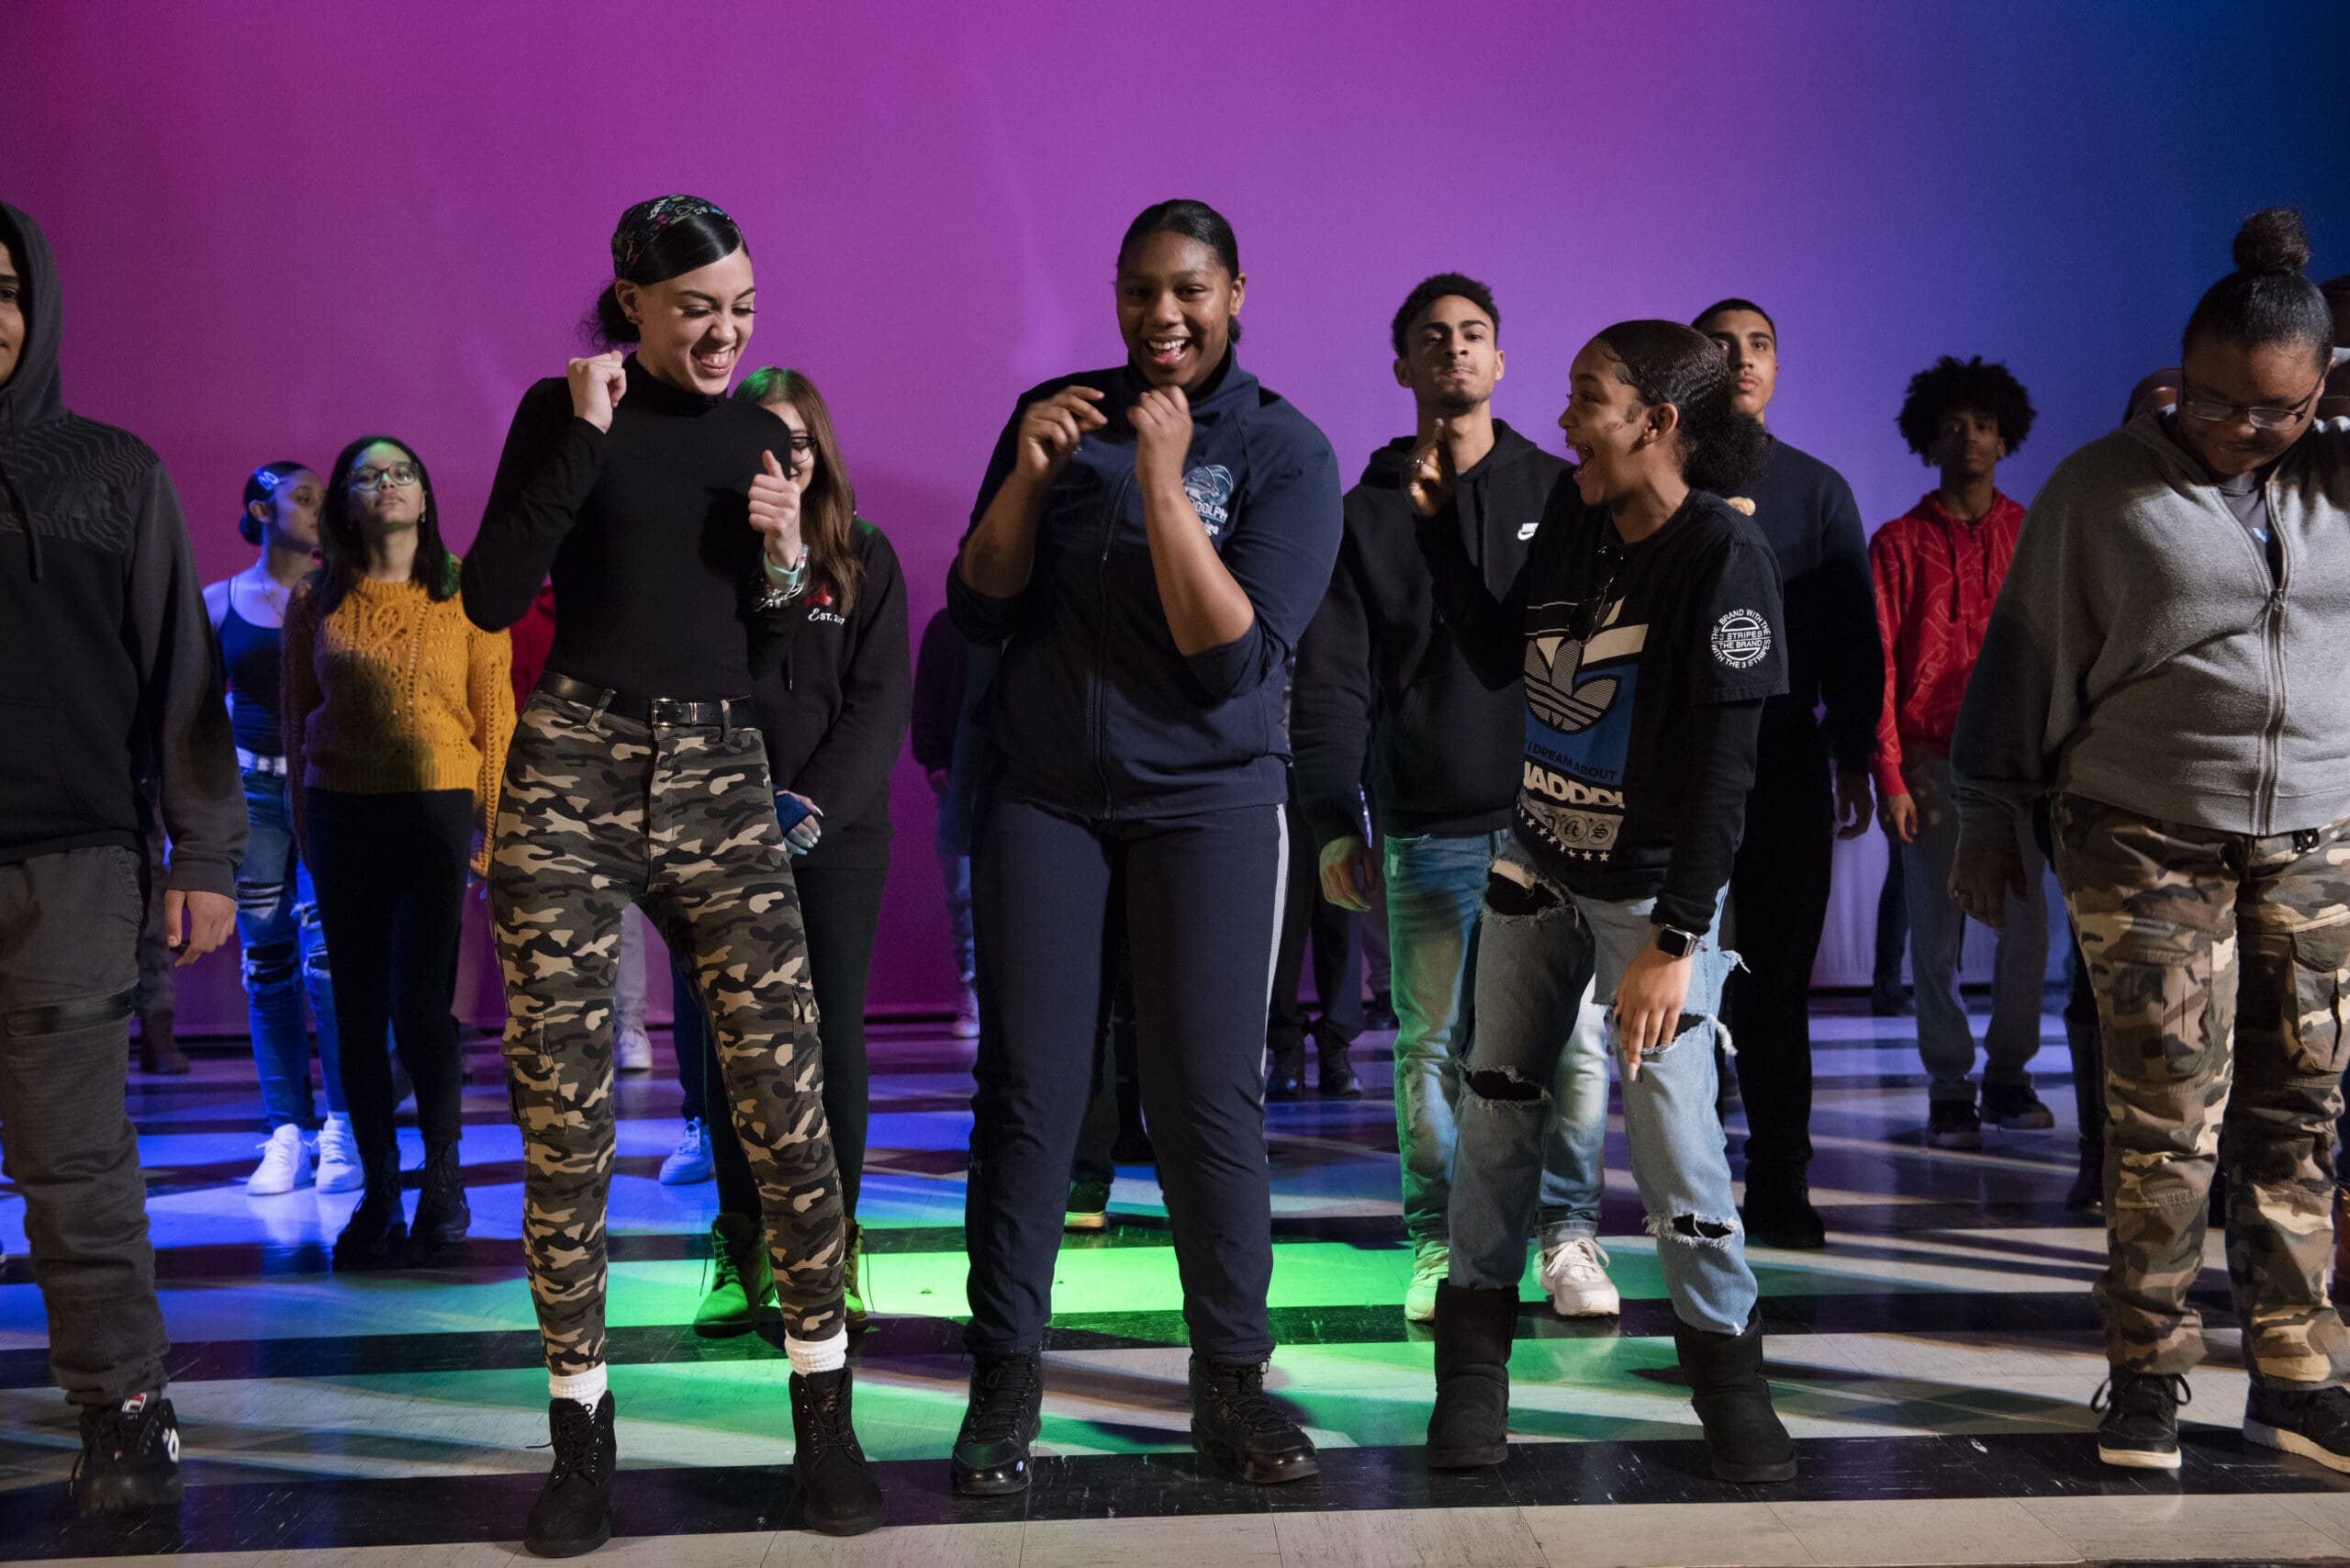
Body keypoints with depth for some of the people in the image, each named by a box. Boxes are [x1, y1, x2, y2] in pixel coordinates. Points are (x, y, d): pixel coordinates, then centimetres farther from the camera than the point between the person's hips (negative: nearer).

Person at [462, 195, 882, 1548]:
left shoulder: (761, 436, 12)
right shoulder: (567, 410, 3)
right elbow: (491, 599, -9)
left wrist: (784, 552, -4)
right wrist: (583, 438, -12)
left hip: (718, 776, 2)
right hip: (573, 772, -2)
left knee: (788, 1093, -5)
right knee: (563, 1110, 0)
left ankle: (826, 1420, 8)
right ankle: (582, 1433, 13)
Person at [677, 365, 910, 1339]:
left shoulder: (863, 556, 6)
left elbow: (880, 698, 2)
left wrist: (816, 802, -11)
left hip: (837, 831, 0)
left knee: (833, 1032, 0)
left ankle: (830, 1251, 8)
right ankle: (742, 1250, 10)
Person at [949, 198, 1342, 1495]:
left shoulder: (1285, 450, -5)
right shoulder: (1060, 415, 5)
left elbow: (1234, 657, -15)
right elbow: (979, 613, 1)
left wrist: (1163, 482, -21)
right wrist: (1030, 472, -13)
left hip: (1206, 792, -2)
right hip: (1044, 789, 2)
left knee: (1208, 1090, -3)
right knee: (1027, 1085, -1)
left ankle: (1230, 1382, 9)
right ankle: (1005, 1378, 7)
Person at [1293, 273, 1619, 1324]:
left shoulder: (1561, 493, 11)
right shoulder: (1364, 515, 9)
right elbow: (1331, 682, 5)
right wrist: (1333, 823, -4)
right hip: (1427, 828, 0)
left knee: (1574, 1037, -2)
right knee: (1431, 1043, 3)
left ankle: (1569, 1236, 12)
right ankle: (1440, 1246, 14)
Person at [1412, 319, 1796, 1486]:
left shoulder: (1722, 554, -16)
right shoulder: (1572, 520, 3)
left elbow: (1724, 765, -18)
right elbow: (1498, 658, 14)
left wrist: (1676, 940, -21)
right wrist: (1440, 523, 6)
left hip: (1652, 895, -6)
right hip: (1536, 868, 6)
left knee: (1672, 1136, -9)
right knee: (1496, 1111, 8)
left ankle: (1724, 1361, 12)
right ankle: (1474, 1364, 21)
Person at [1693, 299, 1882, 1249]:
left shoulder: (1818, 490, 14)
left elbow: (1853, 636, 12)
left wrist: (1852, 760, 6)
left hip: (1785, 762, 2)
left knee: (1777, 978, 4)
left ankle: (1780, 1186, 9)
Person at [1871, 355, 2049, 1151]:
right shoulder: (1899, 543, 4)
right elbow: (1876, 665, 0)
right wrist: (1888, 776, -7)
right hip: (1931, 761, -1)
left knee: (2026, 924, 0)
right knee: (1936, 934, 1)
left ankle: (2009, 1076, 15)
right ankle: (1949, 1092, 9)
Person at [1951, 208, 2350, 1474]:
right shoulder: (2102, 488, 0)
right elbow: (2024, 658, 2)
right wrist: (1987, 821, 2)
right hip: (2147, 836, -3)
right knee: (2168, 1115, -6)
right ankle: (2146, 1372, 8)